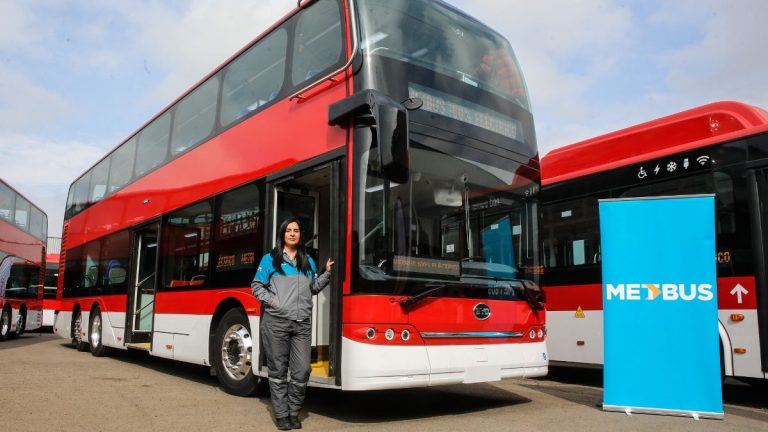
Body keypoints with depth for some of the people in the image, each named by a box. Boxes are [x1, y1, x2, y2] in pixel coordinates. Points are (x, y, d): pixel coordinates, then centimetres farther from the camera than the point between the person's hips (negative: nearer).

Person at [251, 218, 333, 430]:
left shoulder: (308, 261, 16)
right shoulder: (270, 259, 6)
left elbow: (314, 287, 18)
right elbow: (256, 285, 6)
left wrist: (327, 273, 5)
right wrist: (270, 300, -8)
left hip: (302, 323, 3)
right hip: (276, 322, -3)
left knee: (302, 371, 0)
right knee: (278, 371, 5)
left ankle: (293, 412, 18)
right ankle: (281, 414, 16)